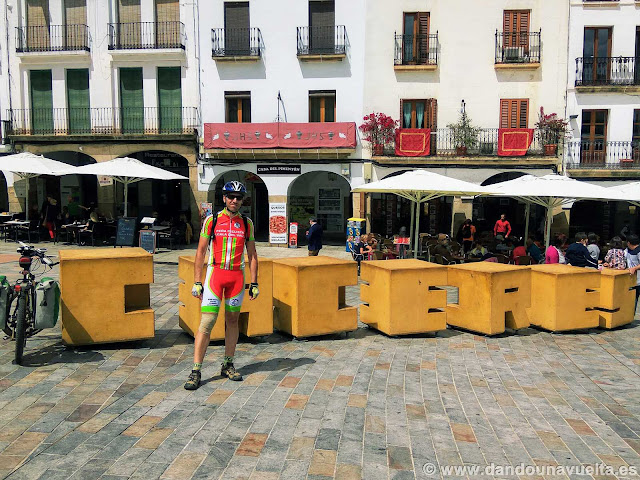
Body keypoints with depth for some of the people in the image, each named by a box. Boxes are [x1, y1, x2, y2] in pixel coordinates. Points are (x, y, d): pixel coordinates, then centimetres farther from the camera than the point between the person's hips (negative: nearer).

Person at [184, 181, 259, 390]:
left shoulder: (247, 223, 7)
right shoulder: (211, 220, 1)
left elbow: (252, 254, 11)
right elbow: (201, 251, 2)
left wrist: (254, 283, 6)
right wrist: (197, 282, -3)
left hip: (237, 275, 3)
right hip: (215, 273, -2)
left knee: (232, 320, 10)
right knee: (206, 322, -7)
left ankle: (228, 365, 23)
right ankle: (196, 371, -1)